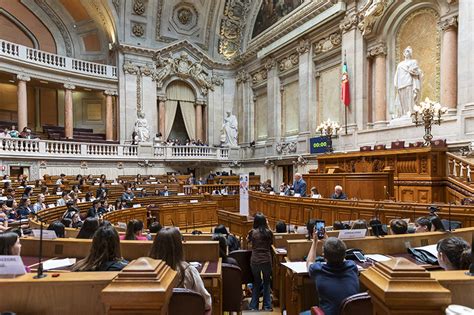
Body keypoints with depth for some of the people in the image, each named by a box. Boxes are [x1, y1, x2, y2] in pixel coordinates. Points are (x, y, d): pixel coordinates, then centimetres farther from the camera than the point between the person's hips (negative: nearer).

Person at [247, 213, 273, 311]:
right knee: (266, 282, 17)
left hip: (255, 260, 0)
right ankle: (267, 306, 20)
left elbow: (248, 240, 12)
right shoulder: (268, 232, -7)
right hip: (267, 260, 0)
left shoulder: (252, 232, -9)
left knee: (256, 282, 17)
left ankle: (254, 305, 22)